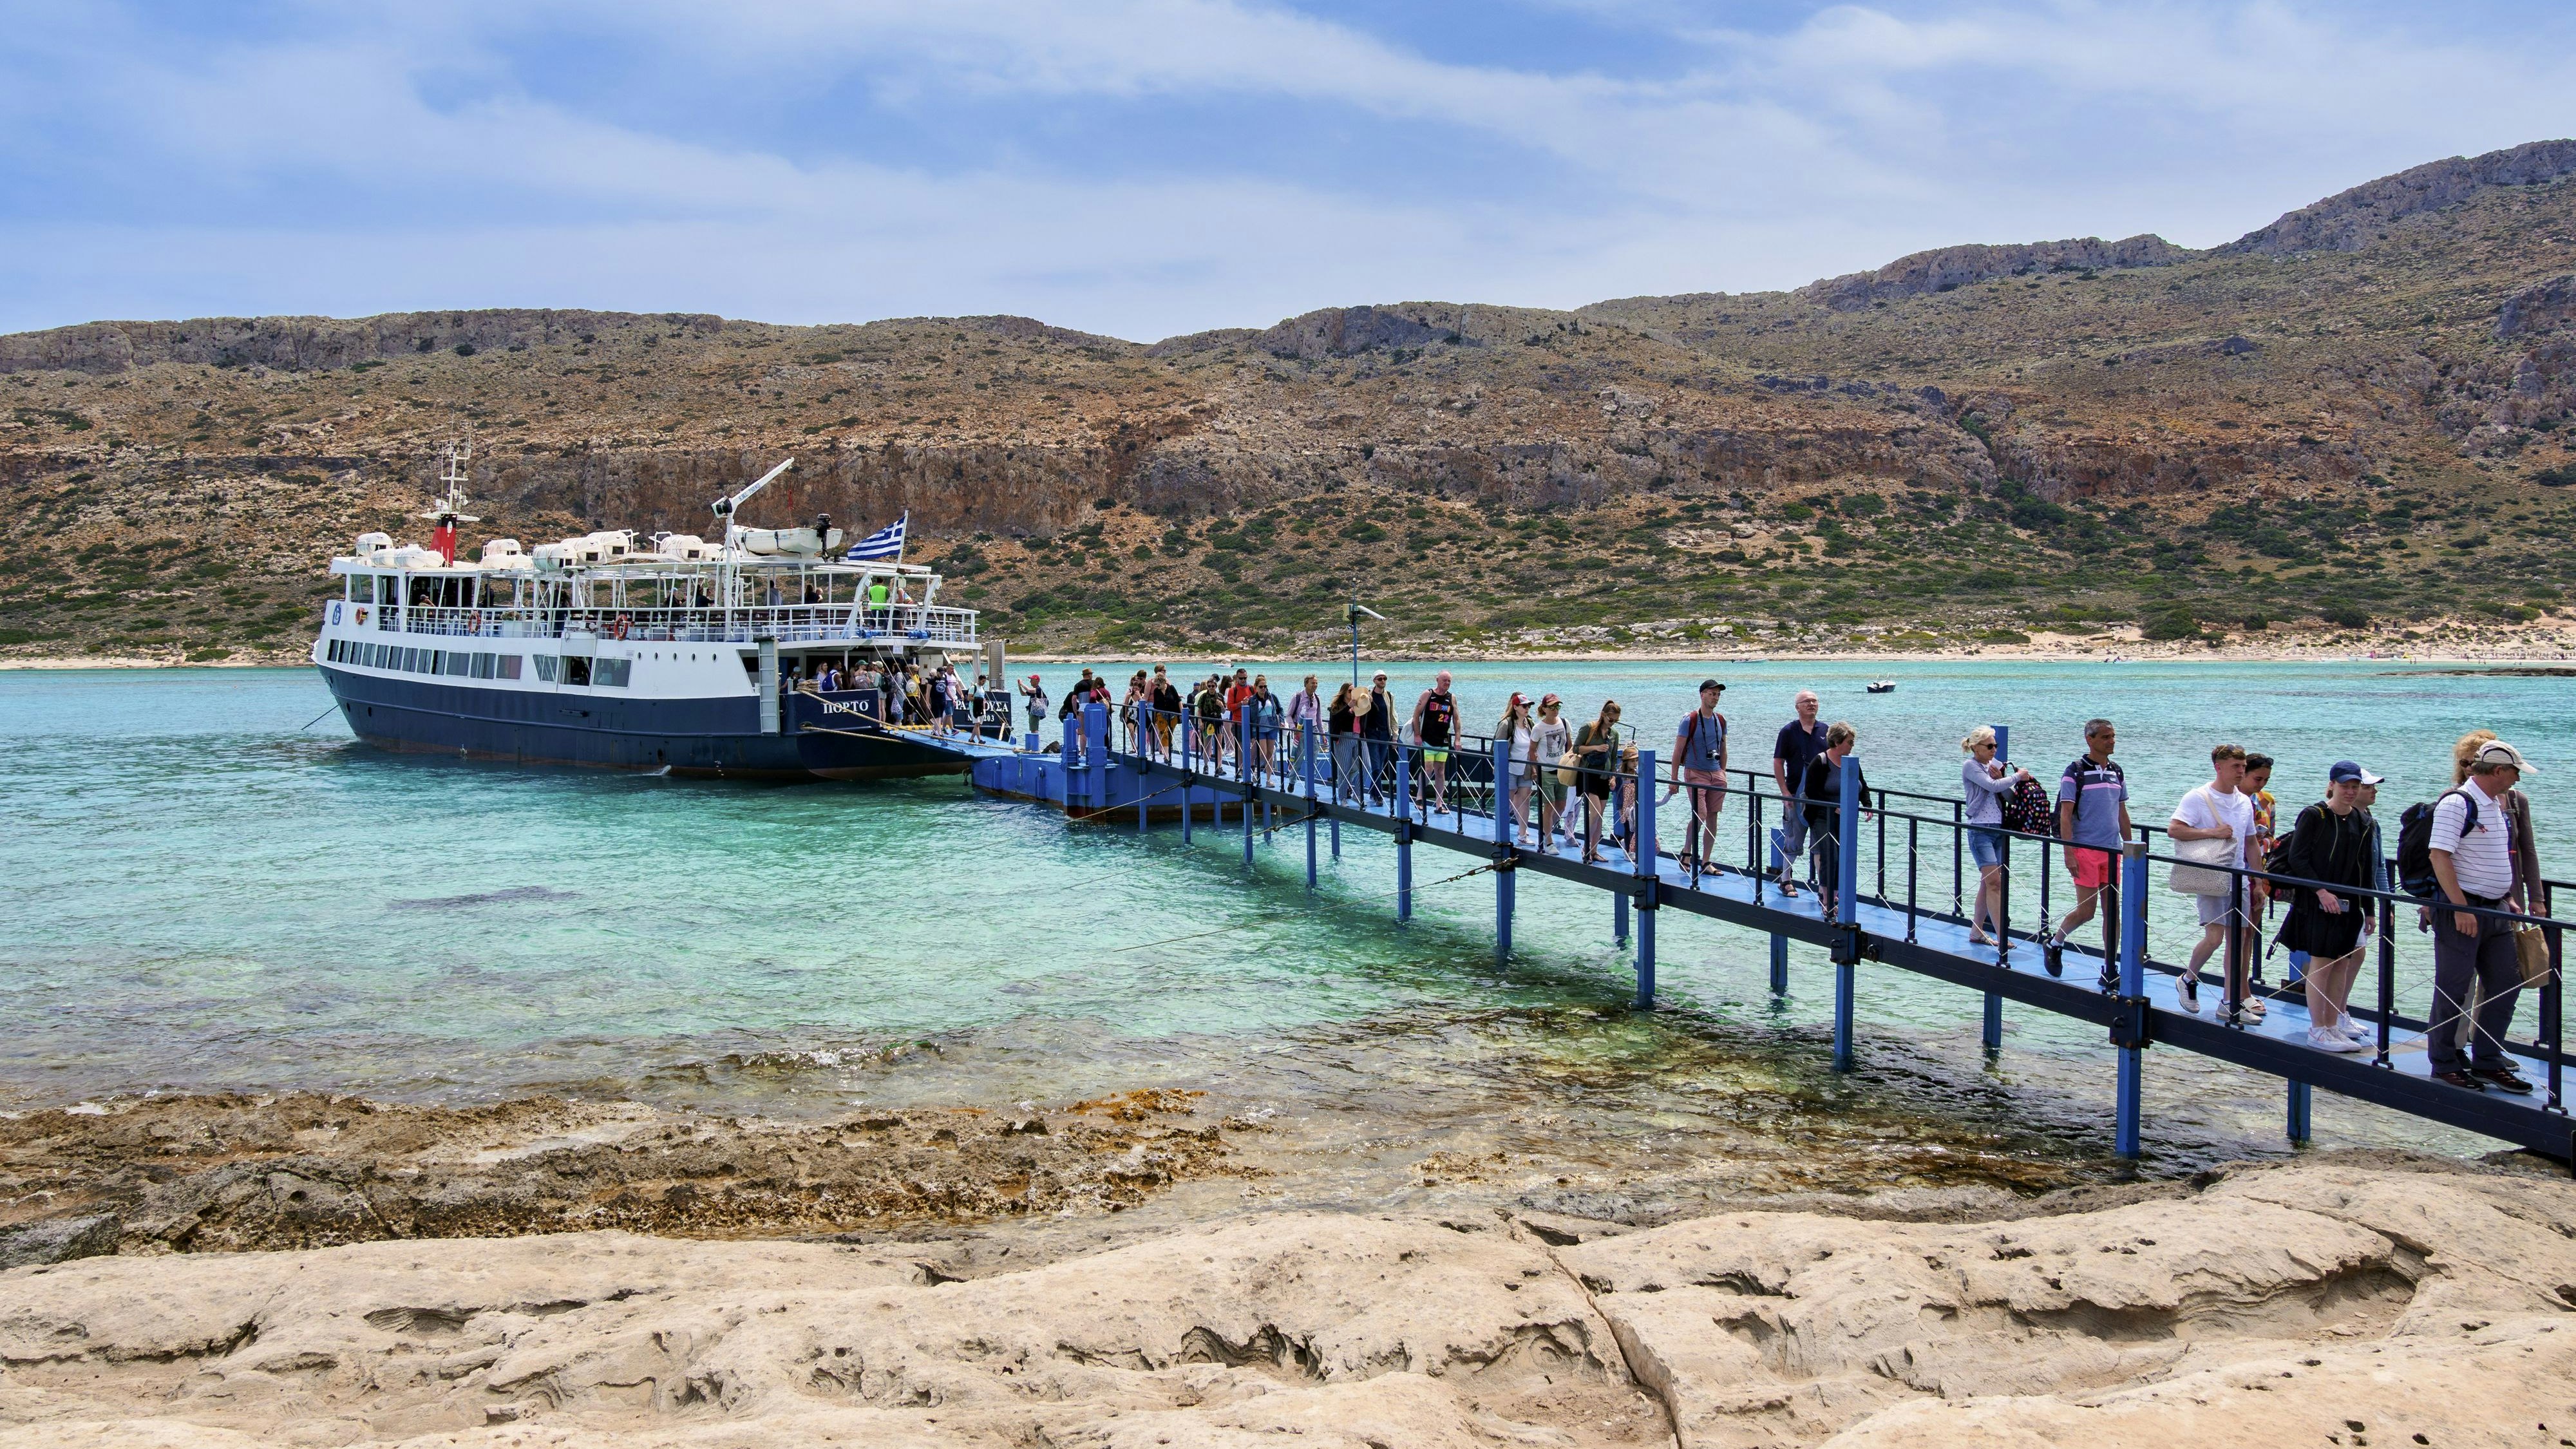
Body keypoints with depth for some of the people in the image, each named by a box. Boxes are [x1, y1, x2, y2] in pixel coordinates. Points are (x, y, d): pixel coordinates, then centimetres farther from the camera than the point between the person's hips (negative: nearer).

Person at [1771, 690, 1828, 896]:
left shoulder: (1826, 731, 8)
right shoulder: (1789, 731, -2)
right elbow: (1778, 763, -3)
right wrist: (1785, 792, -10)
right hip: (1795, 796, -3)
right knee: (1793, 842, 4)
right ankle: (1787, 881, 17)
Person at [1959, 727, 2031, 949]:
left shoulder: (1996, 765, 12)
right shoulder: (1969, 766, -6)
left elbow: (2009, 796, 9)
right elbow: (1992, 787, -19)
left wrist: (1999, 778, -7)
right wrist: (2017, 776, -7)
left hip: (2000, 829, 7)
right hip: (1980, 830, -7)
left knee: (1988, 883, 9)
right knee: (1994, 882, -12)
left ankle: (1976, 931, 19)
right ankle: (2002, 937, -15)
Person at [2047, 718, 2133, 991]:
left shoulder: (2117, 772, 11)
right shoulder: (2076, 772, -7)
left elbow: (2122, 813, 18)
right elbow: (2065, 815, -10)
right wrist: (2069, 853, -15)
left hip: (2113, 851, 6)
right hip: (2086, 850, -6)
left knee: (2113, 911, 4)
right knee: (2086, 911, -5)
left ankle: (2110, 971, 10)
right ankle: (2055, 943, 22)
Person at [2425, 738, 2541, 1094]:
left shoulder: (2499, 804, 14)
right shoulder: (2457, 803, -14)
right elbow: (2439, 857, -20)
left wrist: (2508, 898, 18)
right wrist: (2461, 907, -23)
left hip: (2497, 909, 9)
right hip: (2462, 908, -9)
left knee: (2505, 984, 10)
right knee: (2454, 989, -1)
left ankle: (2487, 1060, 20)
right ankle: (2444, 1064, 8)